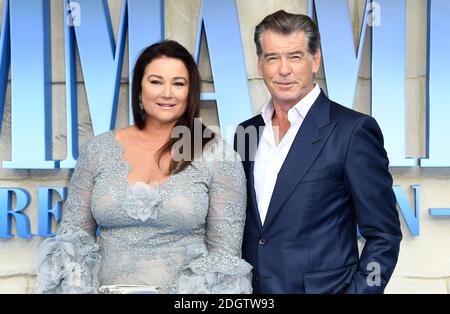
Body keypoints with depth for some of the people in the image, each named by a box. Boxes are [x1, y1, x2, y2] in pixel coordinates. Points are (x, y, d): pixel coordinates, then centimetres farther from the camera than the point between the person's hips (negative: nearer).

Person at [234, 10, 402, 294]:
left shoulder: (354, 130, -11)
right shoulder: (246, 132, 6)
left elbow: (383, 235, -10)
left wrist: (360, 290, -16)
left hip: (322, 287, -5)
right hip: (250, 287, 5)